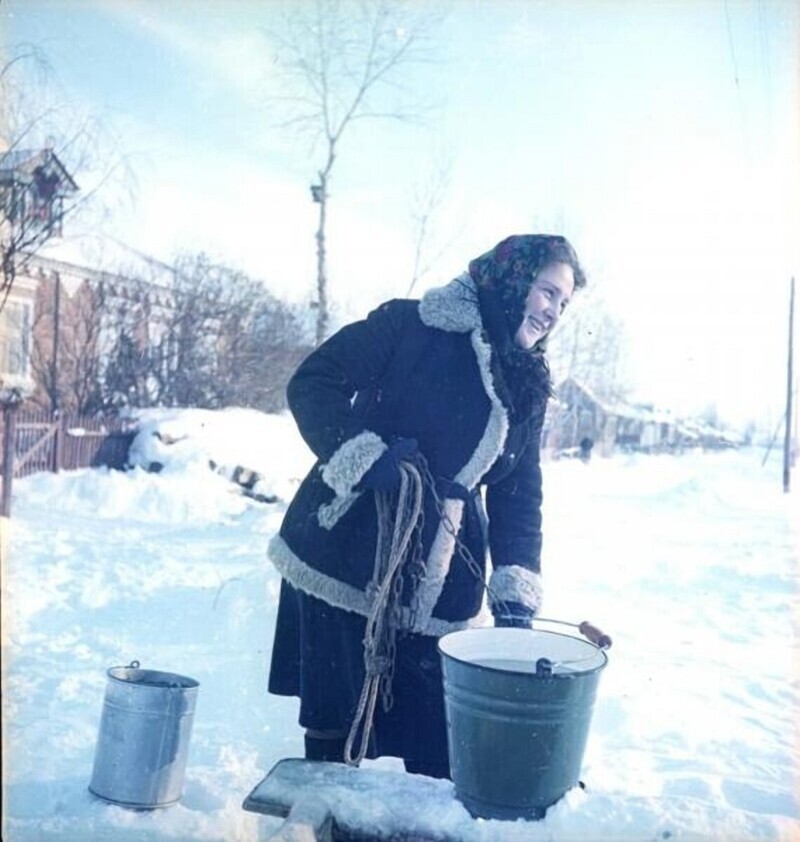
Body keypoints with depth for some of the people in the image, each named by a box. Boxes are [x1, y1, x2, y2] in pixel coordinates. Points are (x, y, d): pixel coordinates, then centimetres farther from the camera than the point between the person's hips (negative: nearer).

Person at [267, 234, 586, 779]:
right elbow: (313, 384, -10)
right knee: (333, 732, 7)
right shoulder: (412, 326, -7)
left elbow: (519, 494, 10)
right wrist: (365, 457, -24)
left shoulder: (529, 390, 10)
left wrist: (517, 586, -2)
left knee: (442, 753, 6)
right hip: (344, 559, -4)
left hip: (441, 585, 4)